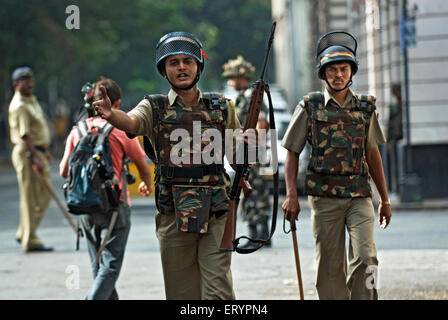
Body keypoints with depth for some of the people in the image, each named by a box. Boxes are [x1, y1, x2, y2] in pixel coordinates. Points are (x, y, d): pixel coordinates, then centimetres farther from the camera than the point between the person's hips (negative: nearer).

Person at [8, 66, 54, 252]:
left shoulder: (32, 101, 15)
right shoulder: (19, 106, -16)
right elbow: (24, 135, -23)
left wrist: (45, 151, 27)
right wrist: (35, 158, -28)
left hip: (37, 152, 10)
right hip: (27, 154, -10)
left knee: (44, 195, 13)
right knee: (30, 198, -6)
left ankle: (24, 234, 20)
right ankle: (30, 241, -1)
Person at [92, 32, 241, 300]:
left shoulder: (221, 107, 11)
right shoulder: (155, 108, 4)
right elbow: (131, 121, -20)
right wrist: (111, 114, -40)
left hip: (216, 213, 0)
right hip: (173, 214, 0)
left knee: (219, 291, -7)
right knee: (182, 292, 6)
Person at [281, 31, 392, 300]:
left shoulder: (365, 108, 9)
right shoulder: (310, 107, 2)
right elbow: (292, 153, 5)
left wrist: (385, 200, 19)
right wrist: (291, 195, -5)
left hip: (360, 196, 1)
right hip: (325, 197, -1)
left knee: (365, 258, -16)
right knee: (330, 267, 2)